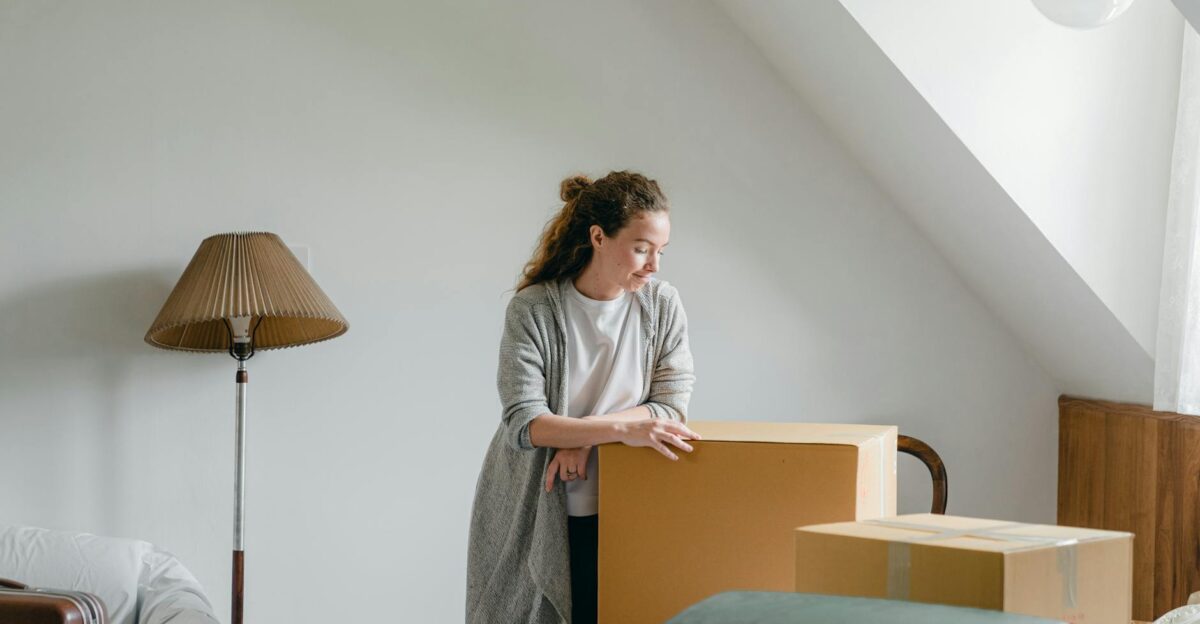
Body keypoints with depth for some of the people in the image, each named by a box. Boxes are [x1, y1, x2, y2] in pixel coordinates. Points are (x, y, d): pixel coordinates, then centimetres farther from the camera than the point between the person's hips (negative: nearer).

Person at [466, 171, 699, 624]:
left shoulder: (662, 304, -1)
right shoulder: (533, 310, -10)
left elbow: (671, 406, -4)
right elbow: (524, 424, -17)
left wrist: (586, 435, -18)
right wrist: (620, 429, -29)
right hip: (535, 516, -2)